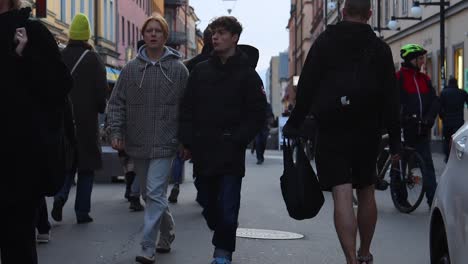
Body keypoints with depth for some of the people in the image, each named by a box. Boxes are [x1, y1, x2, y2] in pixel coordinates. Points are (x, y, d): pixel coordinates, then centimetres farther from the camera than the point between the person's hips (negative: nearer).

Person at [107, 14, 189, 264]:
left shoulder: (178, 68, -1)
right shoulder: (131, 68, 5)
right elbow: (116, 102, 8)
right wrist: (116, 131, -3)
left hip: (164, 143, -4)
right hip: (137, 143, 4)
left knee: (155, 194, -11)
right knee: (151, 195, 14)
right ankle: (167, 234, 33)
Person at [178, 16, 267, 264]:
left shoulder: (247, 74, 0)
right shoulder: (200, 71, 10)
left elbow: (257, 114, -2)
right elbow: (187, 109, 11)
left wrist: (237, 140, -10)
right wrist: (187, 141, 2)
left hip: (231, 155, -4)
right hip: (202, 153, 4)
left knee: (227, 209, -7)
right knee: (209, 207, 10)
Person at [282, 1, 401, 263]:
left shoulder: (324, 42, -1)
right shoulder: (380, 49, 3)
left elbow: (306, 88, -4)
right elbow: (391, 98, 2)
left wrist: (294, 124, 4)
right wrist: (395, 140, 5)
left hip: (331, 131, -2)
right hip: (367, 132, 2)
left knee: (342, 195, -7)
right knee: (366, 192, 17)